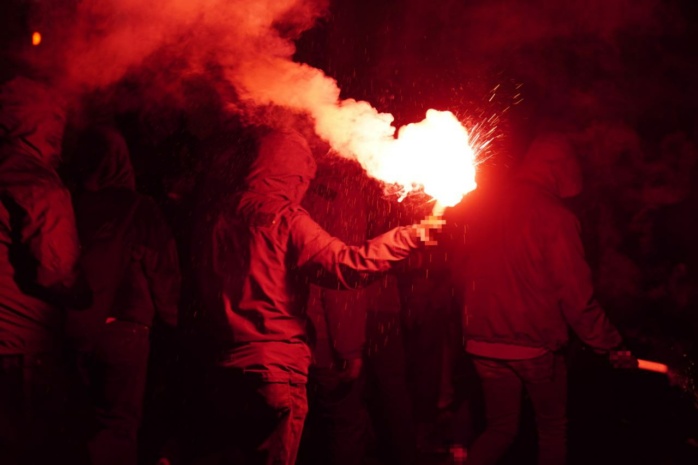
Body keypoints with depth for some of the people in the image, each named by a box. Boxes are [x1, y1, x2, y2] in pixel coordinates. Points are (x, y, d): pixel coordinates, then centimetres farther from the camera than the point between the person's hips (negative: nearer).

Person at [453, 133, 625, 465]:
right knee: (553, 428, 15)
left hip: (483, 342, 5)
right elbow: (575, 293, -14)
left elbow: (464, 272, 12)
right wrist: (607, 343, -2)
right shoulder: (554, 216, -15)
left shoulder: (480, 206, 2)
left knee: (500, 428, 16)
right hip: (535, 345, -5)